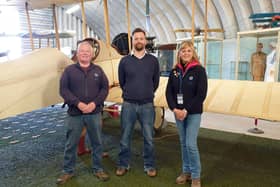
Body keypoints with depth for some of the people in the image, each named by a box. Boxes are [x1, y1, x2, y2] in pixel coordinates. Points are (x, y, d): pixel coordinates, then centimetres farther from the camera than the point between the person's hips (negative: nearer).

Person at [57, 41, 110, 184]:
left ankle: (98, 169, 27)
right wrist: (78, 103, -16)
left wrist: (95, 103, -11)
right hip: (75, 113, -1)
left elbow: (105, 88, 4)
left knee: (97, 143, 10)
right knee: (71, 144, 8)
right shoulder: (69, 70, 2)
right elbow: (63, 90, -4)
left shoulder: (98, 70, 8)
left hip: (94, 113, 2)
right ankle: (68, 171, 25)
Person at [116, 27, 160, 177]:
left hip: (147, 105, 0)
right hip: (128, 105, 0)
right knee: (125, 137, 9)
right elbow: (121, 82, 12)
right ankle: (123, 164, 25)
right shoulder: (124, 61, 1)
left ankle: (149, 165, 24)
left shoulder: (153, 60, 2)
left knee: (149, 138, 7)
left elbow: (156, 82, 12)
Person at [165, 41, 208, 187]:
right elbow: (169, 92, 3)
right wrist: (174, 109, -11)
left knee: (191, 144, -6)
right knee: (183, 143, 13)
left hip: (193, 113, -4)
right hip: (178, 112, 4)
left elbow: (201, 94, -12)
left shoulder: (199, 70, -7)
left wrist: (186, 110, -17)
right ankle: (186, 171, 28)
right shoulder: (175, 71, 5)